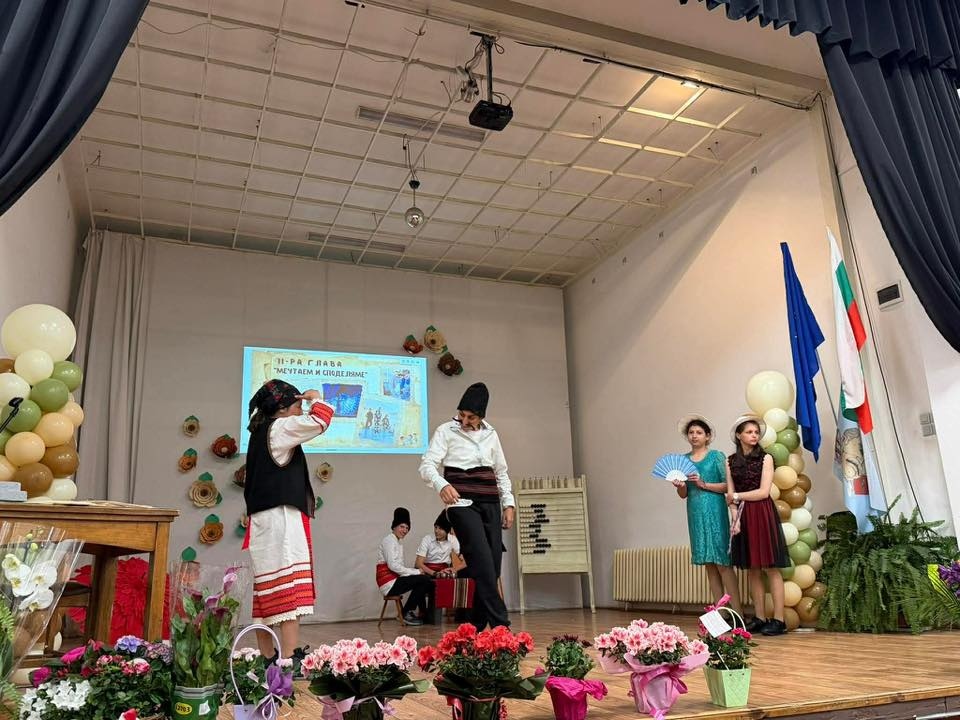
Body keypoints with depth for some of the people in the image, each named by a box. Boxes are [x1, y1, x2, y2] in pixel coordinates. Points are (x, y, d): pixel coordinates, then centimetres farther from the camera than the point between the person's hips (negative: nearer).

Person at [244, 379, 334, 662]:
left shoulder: (260, 432, 18)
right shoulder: (279, 428, -7)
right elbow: (319, 421, -14)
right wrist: (316, 399, 1)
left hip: (264, 519, 10)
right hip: (282, 518, -10)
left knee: (267, 590, 9)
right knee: (290, 588, -13)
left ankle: (268, 657, 14)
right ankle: (290, 659, -17)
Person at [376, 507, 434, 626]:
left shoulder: (398, 543, 20)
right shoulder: (389, 540, -9)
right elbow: (393, 565, -18)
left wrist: (416, 571, -2)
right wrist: (416, 572, -14)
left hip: (393, 581, 9)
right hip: (389, 583, -9)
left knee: (424, 581, 1)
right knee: (424, 580, -16)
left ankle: (423, 614, 7)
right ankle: (406, 614, -6)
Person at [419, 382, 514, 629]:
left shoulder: (491, 434, 16)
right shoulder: (446, 431, 2)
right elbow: (427, 466, -8)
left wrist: (508, 504, 12)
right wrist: (442, 485, -28)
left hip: (491, 505, 5)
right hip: (463, 504, -5)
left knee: (492, 567, -1)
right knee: (483, 564, -17)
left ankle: (476, 628, 10)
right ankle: (500, 627, -16)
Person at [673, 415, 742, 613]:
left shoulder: (717, 456, 1)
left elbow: (728, 486, -5)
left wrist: (703, 484, -15)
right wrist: (680, 486, -8)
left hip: (715, 513, -4)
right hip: (695, 514, 4)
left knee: (722, 562, -8)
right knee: (709, 565, 7)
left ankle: (736, 612, -4)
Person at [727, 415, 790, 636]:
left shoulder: (765, 458, -2)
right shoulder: (731, 461, 8)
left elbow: (764, 492, -8)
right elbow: (731, 495, 5)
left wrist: (738, 496, -2)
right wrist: (736, 516, -9)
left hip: (763, 514, -4)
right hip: (743, 516, 4)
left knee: (771, 567, -4)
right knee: (753, 569, 8)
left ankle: (778, 619, -1)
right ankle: (759, 618, 14)